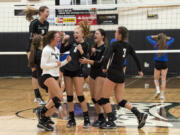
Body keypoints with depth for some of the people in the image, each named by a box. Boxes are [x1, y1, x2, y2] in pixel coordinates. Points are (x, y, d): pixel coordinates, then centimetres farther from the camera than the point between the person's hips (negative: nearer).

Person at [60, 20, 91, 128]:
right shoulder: (73, 43, 7)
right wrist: (64, 42, -1)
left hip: (78, 72, -6)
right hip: (67, 70, 6)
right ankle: (72, 119, 12)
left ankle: (87, 119, 0)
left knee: (80, 95, -8)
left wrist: (81, 52, -27)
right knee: (69, 95, 6)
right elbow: (62, 51, 12)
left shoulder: (85, 45, -9)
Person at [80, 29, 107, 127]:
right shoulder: (95, 47, 12)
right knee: (93, 98, 8)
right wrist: (91, 53, -6)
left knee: (97, 98, -9)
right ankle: (100, 117, 17)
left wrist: (88, 61, -27)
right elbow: (91, 60, 11)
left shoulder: (104, 48, -12)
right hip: (93, 73, 8)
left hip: (100, 74, -8)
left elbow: (100, 62, -20)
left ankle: (102, 118, 0)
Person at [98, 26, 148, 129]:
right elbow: (136, 58, 11)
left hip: (113, 74, -7)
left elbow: (107, 58, -21)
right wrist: (140, 70, 24)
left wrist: (105, 68, -5)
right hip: (121, 75, 7)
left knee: (104, 98, 4)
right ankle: (140, 115, -2)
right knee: (121, 101, 11)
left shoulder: (115, 45, -10)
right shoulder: (128, 46, 9)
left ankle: (111, 122, 3)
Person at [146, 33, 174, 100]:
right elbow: (172, 39, 18)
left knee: (156, 79, 14)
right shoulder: (167, 45, -2)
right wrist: (165, 37, 12)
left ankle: (158, 90, -11)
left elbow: (148, 37, 8)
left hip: (157, 63, 0)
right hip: (164, 63, 1)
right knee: (163, 79, 3)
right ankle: (162, 95, -1)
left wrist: (155, 36, 13)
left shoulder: (155, 44, -6)